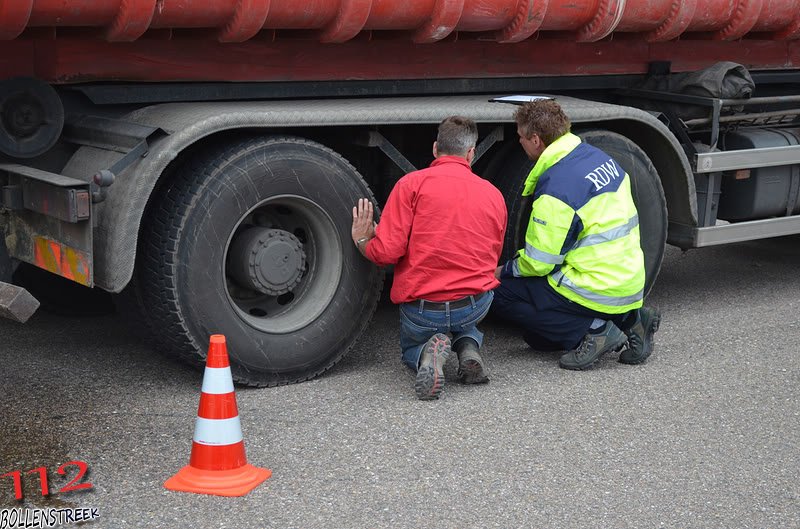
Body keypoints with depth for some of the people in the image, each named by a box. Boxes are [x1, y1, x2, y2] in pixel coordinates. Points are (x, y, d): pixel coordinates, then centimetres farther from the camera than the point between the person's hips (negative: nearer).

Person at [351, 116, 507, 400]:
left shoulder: (412, 183, -7)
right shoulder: (493, 194, 6)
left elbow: (386, 252, -13)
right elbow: (491, 261, 13)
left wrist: (362, 240, 8)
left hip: (421, 310, -3)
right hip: (476, 307, 3)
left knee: (410, 347, 31)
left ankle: (427, 353, -6)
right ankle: (468, 347, 4)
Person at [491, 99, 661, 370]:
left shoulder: (555, 188, -21)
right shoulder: (598, 156, 7)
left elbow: (539, 263, -17)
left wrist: (504, 271, 4)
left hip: (598, 291, -9)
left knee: (501, 294, -3)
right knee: (535, 337, 21)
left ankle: (592, 331, -9)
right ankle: (628, 320, 8)